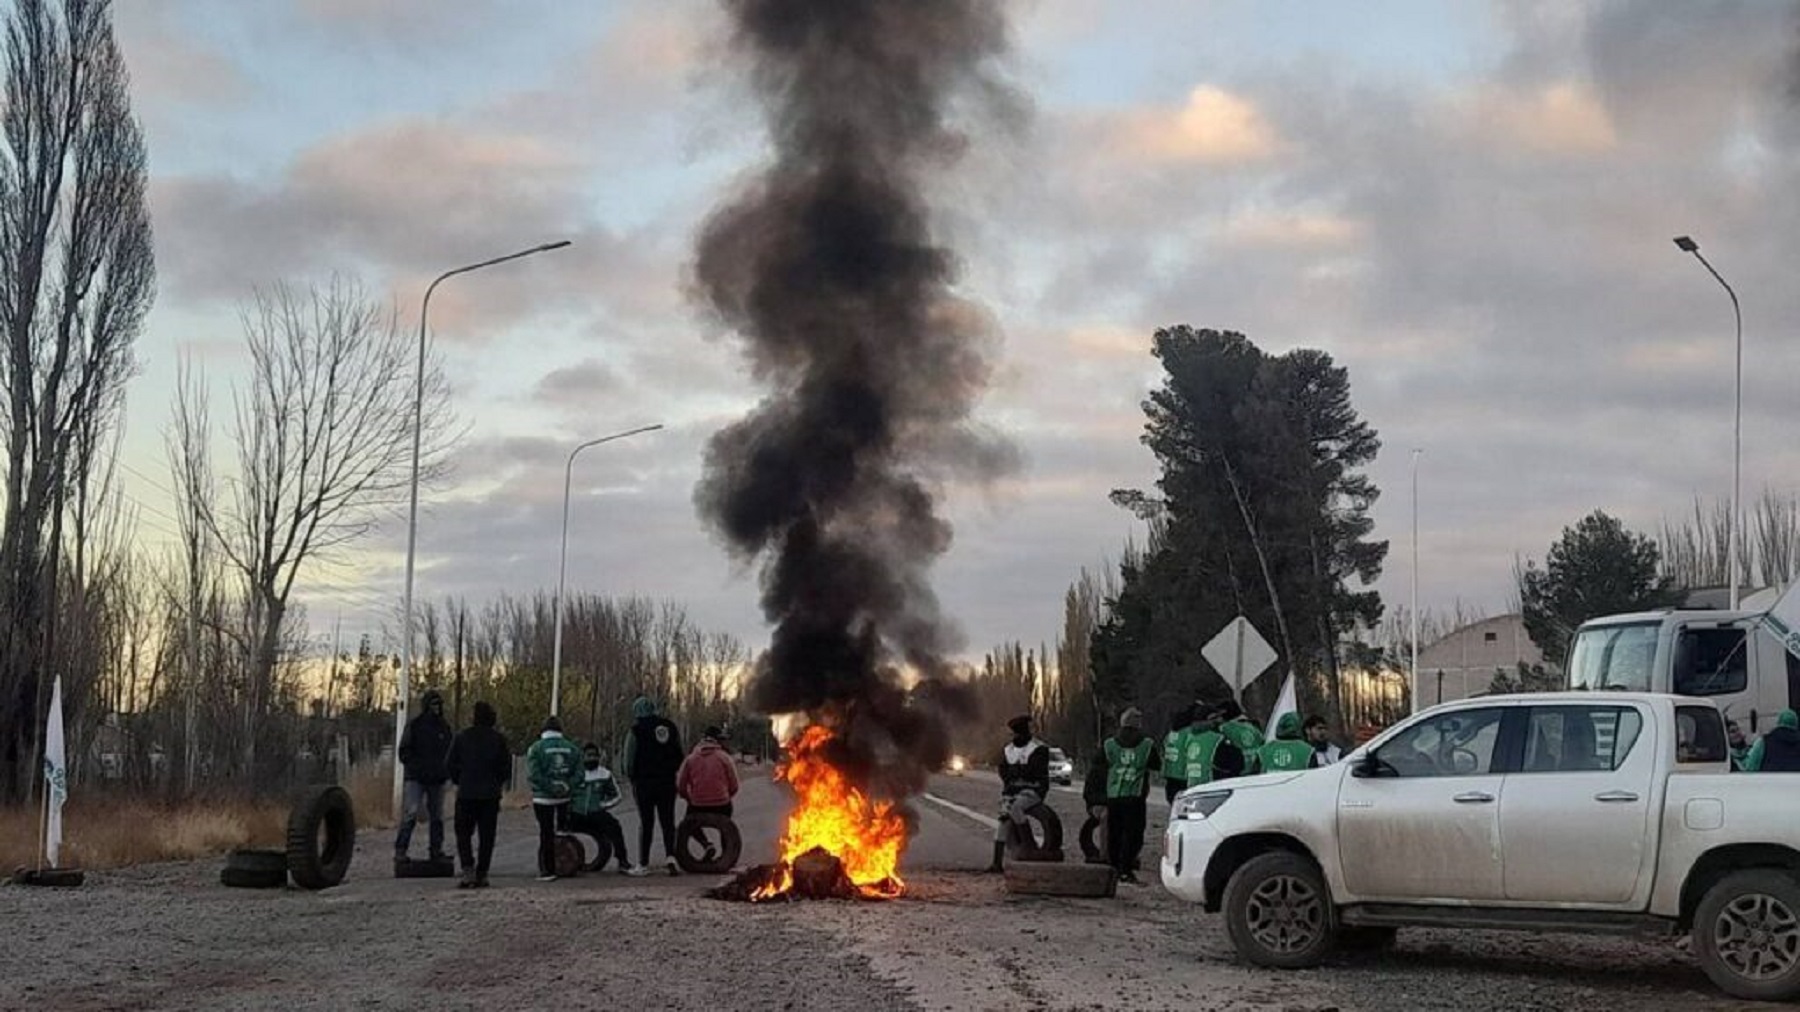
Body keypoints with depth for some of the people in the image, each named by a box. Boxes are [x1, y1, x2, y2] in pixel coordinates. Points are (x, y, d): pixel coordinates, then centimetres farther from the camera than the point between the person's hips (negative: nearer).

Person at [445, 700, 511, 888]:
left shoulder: (462, 736, -4)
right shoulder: (499, 739, -2)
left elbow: (450, 765, -2)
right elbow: (506, 767, 1)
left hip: (466, 793, -1)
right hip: (491, 794, 1)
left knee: (463, 833, 6)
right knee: (487, 836, 7)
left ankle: (468, 871, -11)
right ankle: (481, 875, 6)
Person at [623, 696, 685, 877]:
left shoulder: (637, 729, -7)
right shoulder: (671, 727, 8)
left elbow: (629, 759, -7)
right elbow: (681, 756, 11)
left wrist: (632, 779, 6)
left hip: (645, 782, -3)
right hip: (668, 782, 3)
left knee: (646, 822, 2)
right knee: (667, 821, 8)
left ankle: (643, 864, 5)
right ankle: (670, 855, -10)